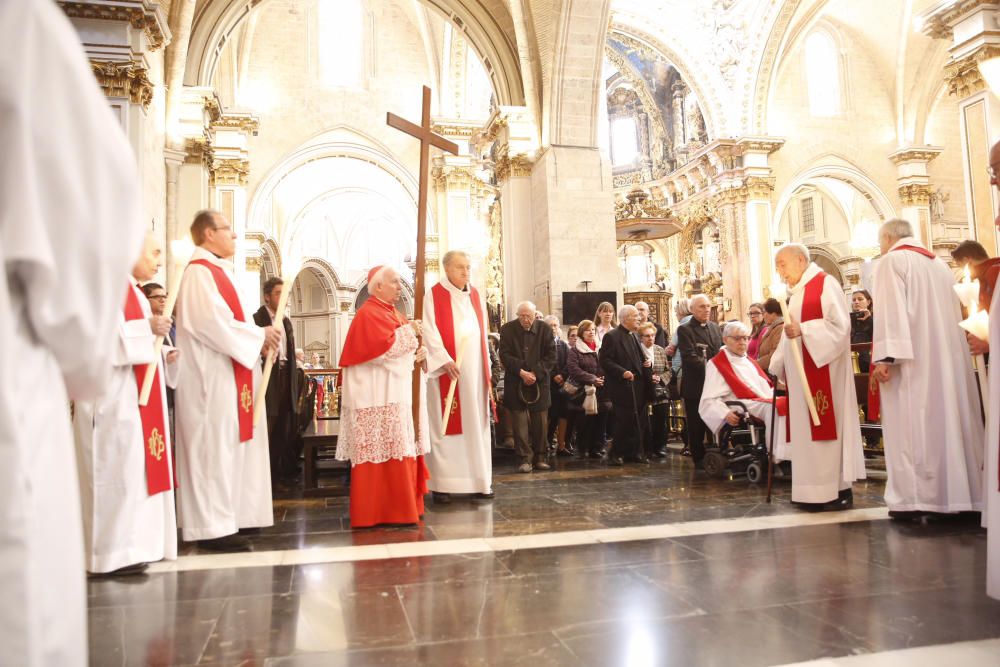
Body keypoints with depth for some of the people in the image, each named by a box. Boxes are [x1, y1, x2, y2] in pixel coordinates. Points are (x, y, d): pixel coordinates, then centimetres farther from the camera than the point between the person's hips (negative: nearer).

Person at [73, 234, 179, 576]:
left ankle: (131, 543, 16)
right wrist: (147, 328, -21)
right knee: (120, 468, -9)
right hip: (115, 393, -10)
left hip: (135, 393, 10)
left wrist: (166, 354, 7)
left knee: (137, 467, 10)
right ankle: (115, 551, -4)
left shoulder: (132, 291, 21)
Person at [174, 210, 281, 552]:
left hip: (228, 373, 10)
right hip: (211, 376, -10)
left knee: (229, 444, 11)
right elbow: (212, 323, -22)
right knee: (215, 446, -7)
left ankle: (226, 517, 19)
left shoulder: (218, 271, 19)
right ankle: (213, 526, -1)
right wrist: (260, 335, -13)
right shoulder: (200, 272, -12)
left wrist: (259, 339, 4)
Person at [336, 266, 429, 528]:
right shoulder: (369, 314, -11)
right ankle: (381, 511, 0)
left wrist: (418, 353, 0)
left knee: (399, 448, 12)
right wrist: (409, 331, -13)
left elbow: (402, 348, 22)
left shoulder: (393, 313, 18)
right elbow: (383, 348, -24)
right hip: (379, 397, -10)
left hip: (397, 393, 10)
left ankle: (403, 505, 19)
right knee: (385, 451, -7)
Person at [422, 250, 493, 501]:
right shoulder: (434, 296, -4)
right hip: (446, 371, -5)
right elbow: (429, 332, -12)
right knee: (445, 426, -3)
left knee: (476, 424, 7)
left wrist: (486, 366, 11)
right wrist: (445, 360, -23)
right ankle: (441, 484, 4)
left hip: (474, 370, 6)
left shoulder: (475, 296, 13)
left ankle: (478, 480, 14)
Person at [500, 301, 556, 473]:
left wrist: (535, 373, -12)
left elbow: (551, 356, -2)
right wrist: (521, 372, -16)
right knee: (520, 422, -3)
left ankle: (540, 458, 16)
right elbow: (505, 355, -6)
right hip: (515, 383, -1)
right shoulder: (507, 329, -2)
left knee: (540, 423, 5)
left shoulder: (545, 329, 0)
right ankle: (525, 459, 2)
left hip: (539, 382, 1)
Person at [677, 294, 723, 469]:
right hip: (695, 385, -5)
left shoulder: (716, 328, 15)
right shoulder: (684, 330, -5)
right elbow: (690, 357, -16)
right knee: (696, 426, 3)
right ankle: (699, 459, 13)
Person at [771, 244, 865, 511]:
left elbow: (840, 325, -15)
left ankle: (840, 488, 2)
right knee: (807, 428, 7)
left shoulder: (825, 283, -6)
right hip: (801, 371, 8)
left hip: (823, 367, -8)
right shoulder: (797, 291, 17)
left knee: (827, 424, -6)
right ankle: (816, 491, 11)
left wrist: (801, 330, -24)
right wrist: (780, 365, 12)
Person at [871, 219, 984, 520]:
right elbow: (955, 312, 20)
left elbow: (890, 310, -15)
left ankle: (914, 498, -7)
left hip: (911, 359, -8)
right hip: (947, 356, 8)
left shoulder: (891, 261, -3)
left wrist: (886, 356, -20)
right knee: (950, 420, 9)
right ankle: (957, 492, 13)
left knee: (911, 424, -7)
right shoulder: (939, 263, 20)